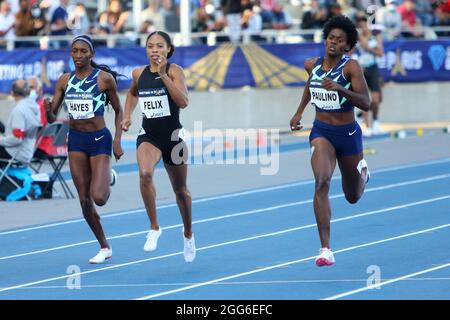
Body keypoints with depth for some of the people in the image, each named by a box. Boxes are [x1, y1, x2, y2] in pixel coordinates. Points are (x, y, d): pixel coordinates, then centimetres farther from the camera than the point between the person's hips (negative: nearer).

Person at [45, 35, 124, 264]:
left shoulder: (104, 78, -7)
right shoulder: (65, 81, 3)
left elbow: (118, 111, 3)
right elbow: (52, 118, 4)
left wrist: (117, 141, -5)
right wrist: (48, 110, -19)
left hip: (99, 139, -4)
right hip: (76, 140, 4)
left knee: (99, 198, -15)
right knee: (84, 200, 3)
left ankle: (108, 177, 23)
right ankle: (104, 248, 18)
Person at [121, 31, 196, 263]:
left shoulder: (174, 71, -10)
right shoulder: (139, 73, 2)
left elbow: (183, 102, -25)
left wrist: (163, 75, -30)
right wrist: (127, 115, 12)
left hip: (173, 136, -1)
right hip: (148, 136, 1)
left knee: (180, 191, 14)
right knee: (145, 173, -31)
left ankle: (188, 234, 40)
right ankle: (154, 228, -19)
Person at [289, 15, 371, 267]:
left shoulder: (351, 67, -15)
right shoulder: (312, 65, -1)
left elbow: (366, 104, -23)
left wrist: (340, 89, -36)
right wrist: (300, 112, 21)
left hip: (348, 133, -1)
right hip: (321, 131, 2)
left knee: (353, 197, 15)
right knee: (322, 182, -25)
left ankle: (362, 171, 54)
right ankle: (326, 249, -27)